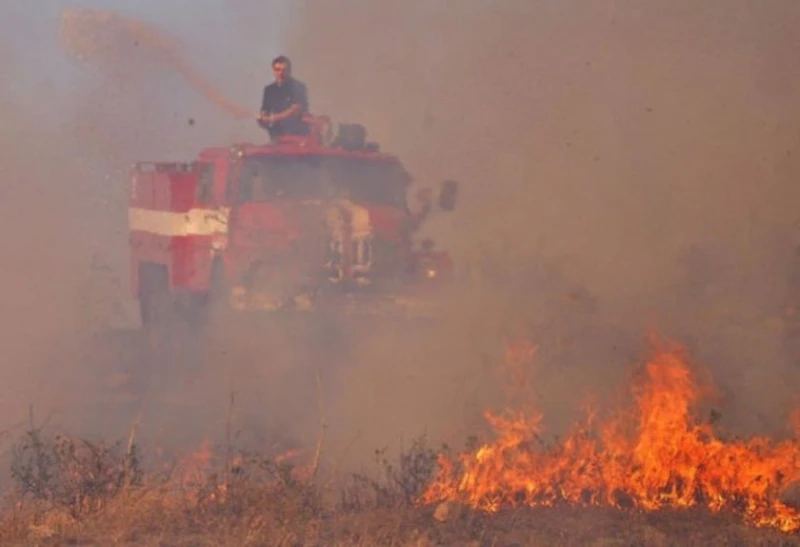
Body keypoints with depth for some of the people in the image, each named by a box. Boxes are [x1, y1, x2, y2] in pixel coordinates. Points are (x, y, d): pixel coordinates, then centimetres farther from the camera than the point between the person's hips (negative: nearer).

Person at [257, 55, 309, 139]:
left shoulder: (298, 87, -3)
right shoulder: (269, 90, 13)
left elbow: (296, 110, -13)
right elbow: (264, 111, 16)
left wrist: (272, 118, -18)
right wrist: (263, 120, -8)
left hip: (297, 135, -4)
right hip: (276, 135, 4)